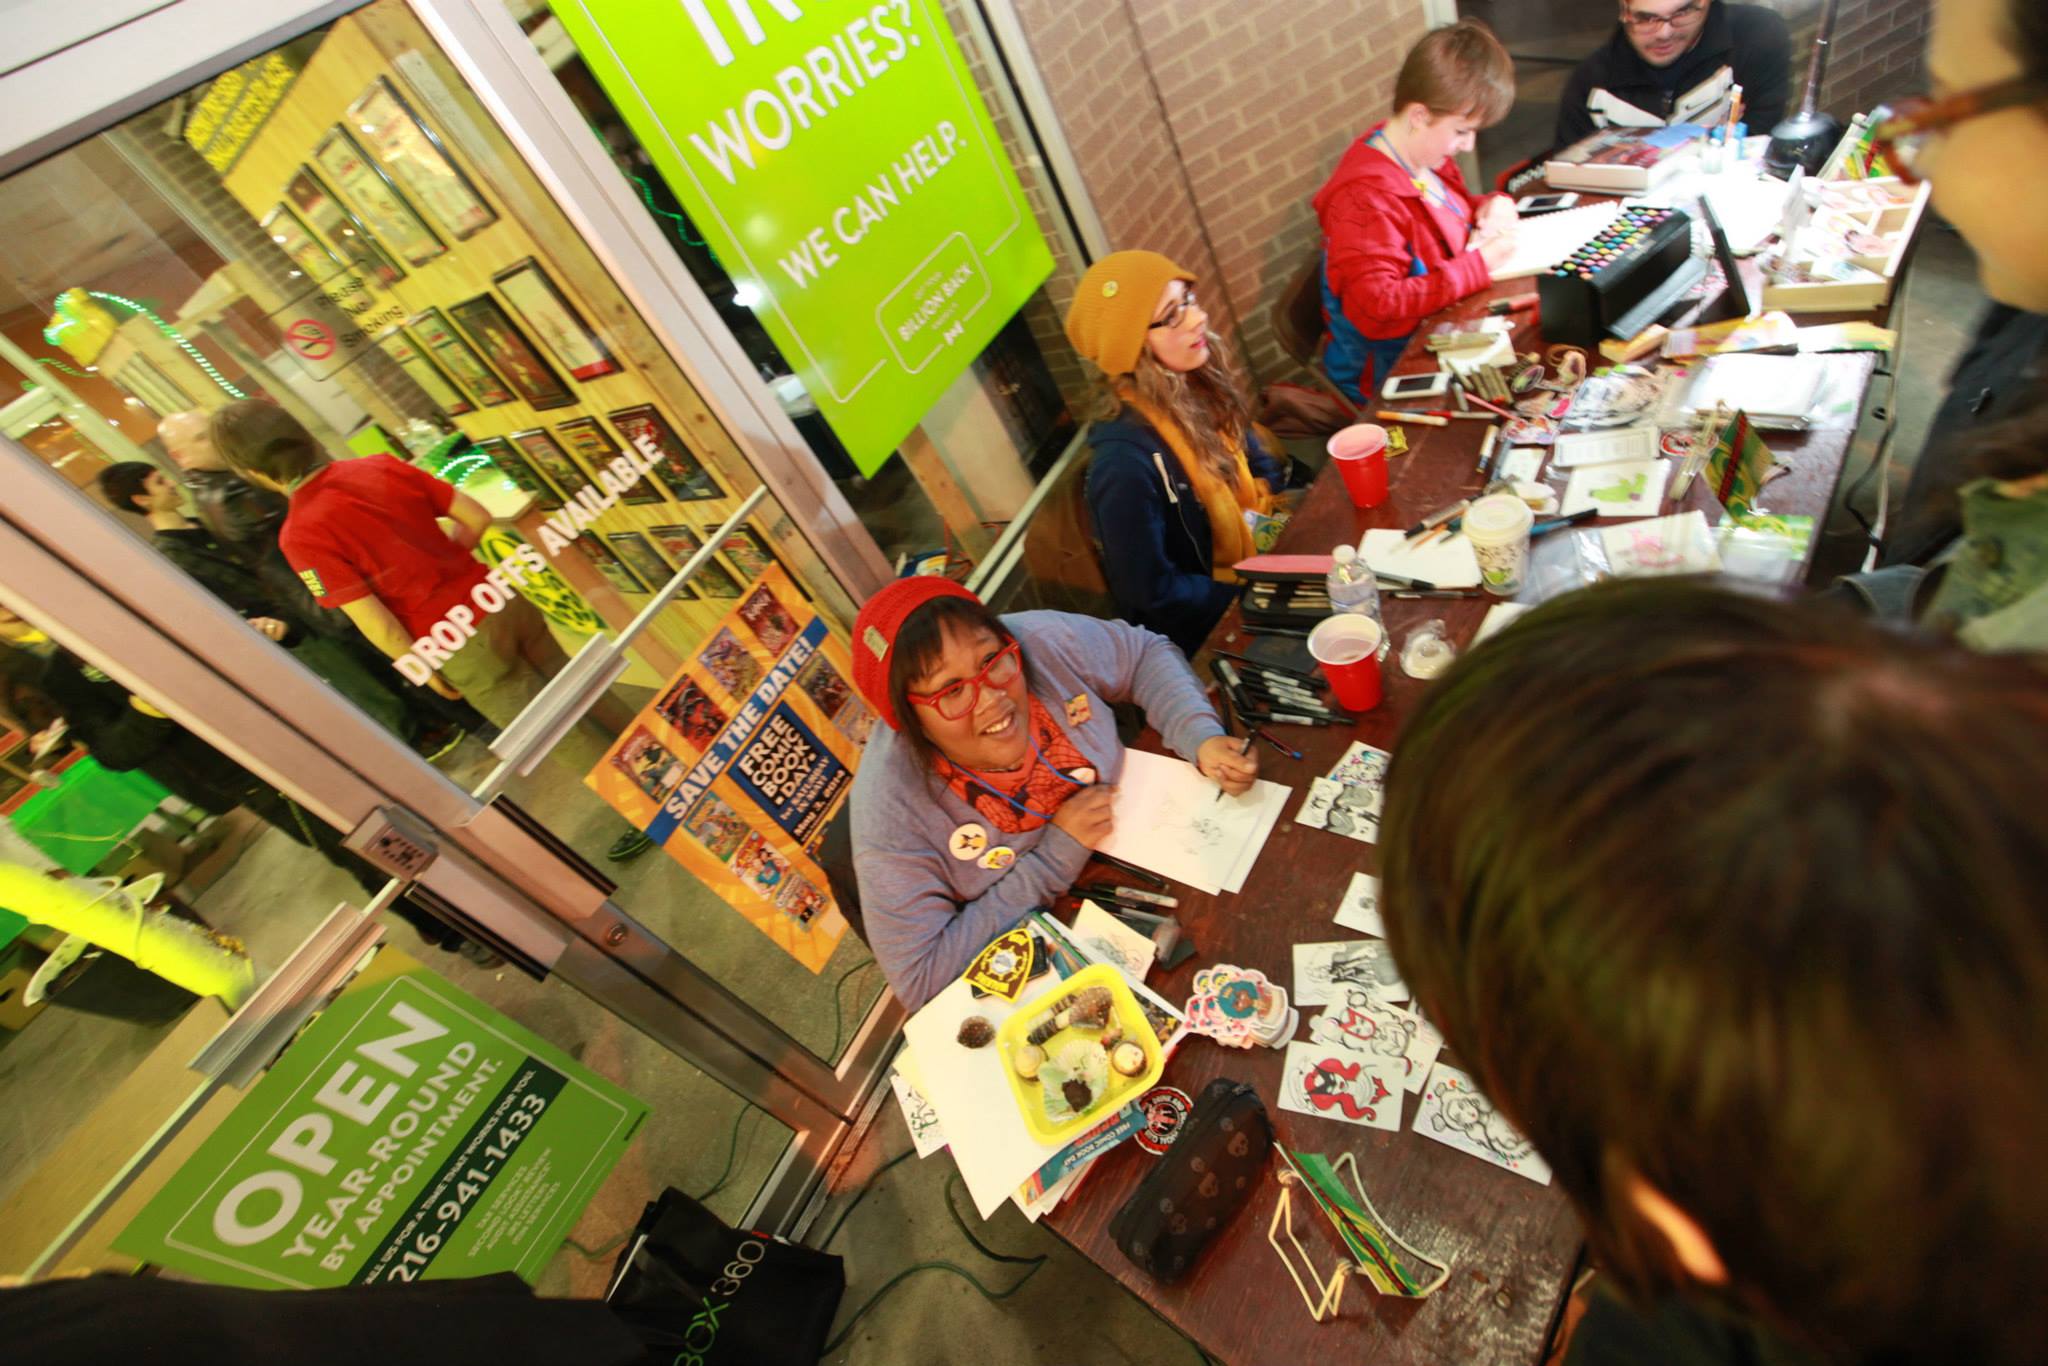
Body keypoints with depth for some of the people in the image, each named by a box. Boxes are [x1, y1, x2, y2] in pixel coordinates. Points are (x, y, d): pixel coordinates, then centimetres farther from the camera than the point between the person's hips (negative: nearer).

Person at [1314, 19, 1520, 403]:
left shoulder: (1425, 155, 6)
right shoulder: (1365, 198, -24)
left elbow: (1455, 209, 27)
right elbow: (1377, 306, -32)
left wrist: (1492, 206, 3)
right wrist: (1478, 264, -26)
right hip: (1394, 369, -9)